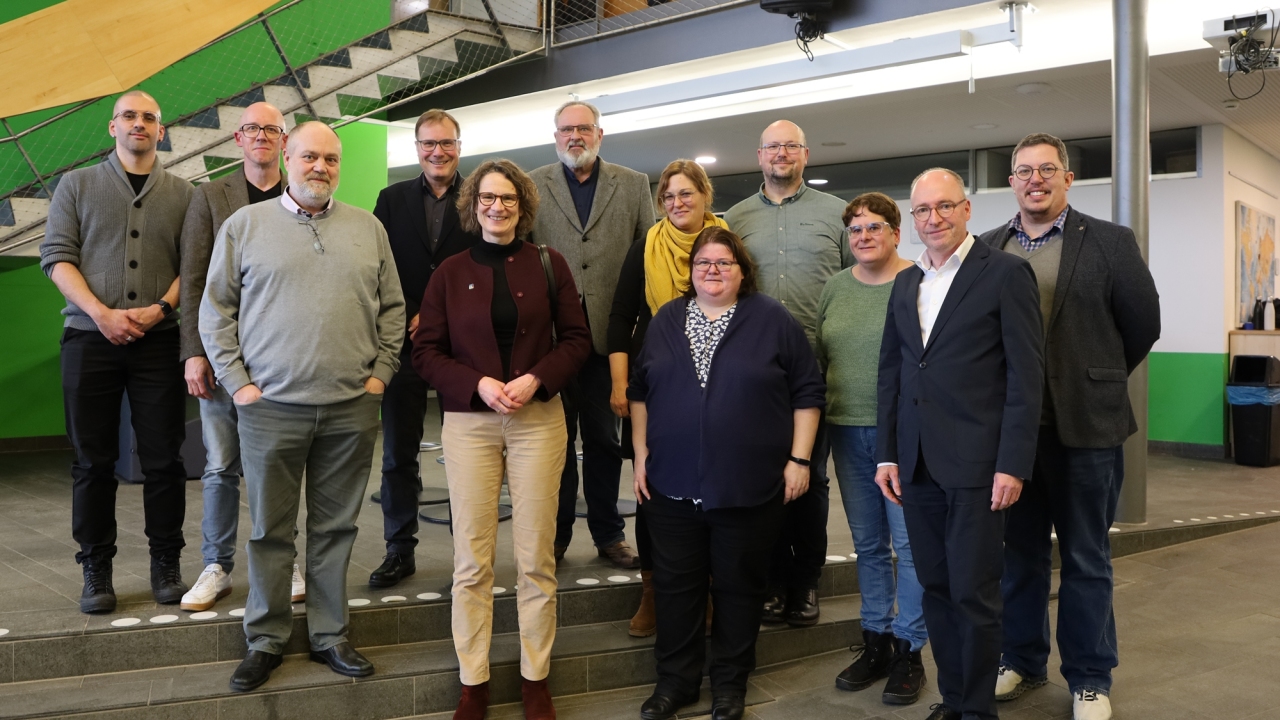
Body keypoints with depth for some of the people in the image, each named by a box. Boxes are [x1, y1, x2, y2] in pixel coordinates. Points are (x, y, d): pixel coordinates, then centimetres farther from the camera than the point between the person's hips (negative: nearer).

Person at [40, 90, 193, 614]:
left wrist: (161, 308, -13)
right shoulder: (77, 185, 10)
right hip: (90, 337, 0)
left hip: (159, 339, 0)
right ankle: (96, 570, 13)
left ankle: (166, 564, 13)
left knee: (163, 458, 2)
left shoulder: (181, 193, 11)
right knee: (93, 459, 4)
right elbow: (56, 256, 2)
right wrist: (102, 313, -11)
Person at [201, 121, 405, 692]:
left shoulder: (368, 228, 10)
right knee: (270, 530, 7)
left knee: (336, 527, 10)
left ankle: (329, 636, 23)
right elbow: (215, 308, 5)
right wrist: (236, 381, -2)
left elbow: (392, 307, 11)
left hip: (351, 408, 2)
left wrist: (380, 372, 3)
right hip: (271, 407, -1)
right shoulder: (245, 225, 5)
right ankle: (266, 641, 22)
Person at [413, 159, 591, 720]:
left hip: (539, 420, 0)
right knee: (471, 561, 3)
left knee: (536, 558, 5)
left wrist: (537, 379, -11)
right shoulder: (450, 273, 5)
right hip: (469, 423, 0)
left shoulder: (549, 265, 4)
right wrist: (478, 384, -12)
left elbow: (576, 337, 5)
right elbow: (426, 350, 3)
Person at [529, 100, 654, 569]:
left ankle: (608, 533, 22)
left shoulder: (633, 186, 8)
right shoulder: (533, 185, 6)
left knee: (604, 438, 9)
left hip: (607, 333, 1)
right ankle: (555, 533, 20)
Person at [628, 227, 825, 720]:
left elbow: (807, 392, -1)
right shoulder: (666, 320, 8)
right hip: (672, 484, 3)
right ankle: (675, 680, 26)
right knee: (675, 585, 10)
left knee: (739, 585, 9)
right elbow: (640, 391, 12)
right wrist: (641, 455, 8)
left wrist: (798, 459, -5)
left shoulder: (773, 320, -2)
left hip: (748, 487, -2)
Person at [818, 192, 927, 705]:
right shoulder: (836, 287, 10)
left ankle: (909, 651, 16)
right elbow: (819, 358, 14)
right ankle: (875, 644, 26)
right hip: (847, 431, 5)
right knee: (867, 542, 13)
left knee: (909, 542, 2)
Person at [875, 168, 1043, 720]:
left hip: (976, 462, -5)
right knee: (936, 588, 12)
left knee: (973, 592, 1)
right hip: (917, 464, 5)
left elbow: (1026, 374, -8)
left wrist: (1012, 465, -13)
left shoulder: (1006, 274, -4)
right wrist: (886, 454, 9)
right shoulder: (905, 284, 14)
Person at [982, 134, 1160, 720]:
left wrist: (1098, 382, 9)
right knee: (1019, 553, 15)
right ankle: (1021, 660, 31)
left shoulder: (1108, 243, -2)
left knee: (1086, 559, 8)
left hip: (1085, 428, -2)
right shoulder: (988, 249, 5)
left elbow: (1142, 325, 4)